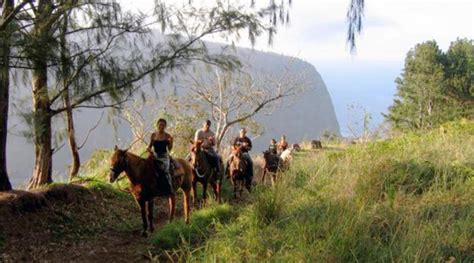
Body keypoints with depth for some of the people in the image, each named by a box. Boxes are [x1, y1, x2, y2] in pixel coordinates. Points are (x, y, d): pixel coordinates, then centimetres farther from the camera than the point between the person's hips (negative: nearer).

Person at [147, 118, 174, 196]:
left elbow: (169, 148, -2)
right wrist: (148, 148, -6)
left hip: (164, 156, -3)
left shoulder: (167, 136, -2)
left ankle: (170, 189, -22)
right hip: (155, 156, 3)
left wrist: (171, 141, -18)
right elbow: (150, 145, 16)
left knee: (166, 170, -25)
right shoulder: (153, 135, 6)